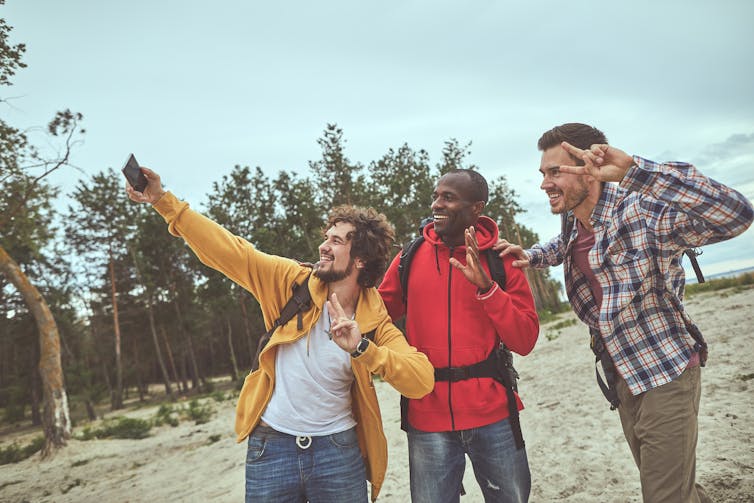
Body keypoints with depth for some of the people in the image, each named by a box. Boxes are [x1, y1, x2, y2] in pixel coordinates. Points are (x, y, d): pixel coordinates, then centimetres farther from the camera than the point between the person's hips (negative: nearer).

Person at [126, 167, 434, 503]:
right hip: (271, 447, 1)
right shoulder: (293, 282, -5)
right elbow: (228, 250, -7)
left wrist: (361, 348, -32)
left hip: (338, 450, 0)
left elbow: (422, 380, -19)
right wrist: (163, 201, -11)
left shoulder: (375, 321, -8)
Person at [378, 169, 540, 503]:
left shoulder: (501, 260, -2)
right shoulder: (410, 257, 0)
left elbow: (524, 341, -6)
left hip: (492, 417, 0)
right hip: (428, 418, 0)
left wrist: (486, 287, -18)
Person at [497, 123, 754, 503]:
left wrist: (634, 169, -47)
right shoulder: (572, 220, -2)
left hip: (666, 375, -7)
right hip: (623, 378, 7)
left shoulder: (641, 214, -25)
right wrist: (529, 256, 2)